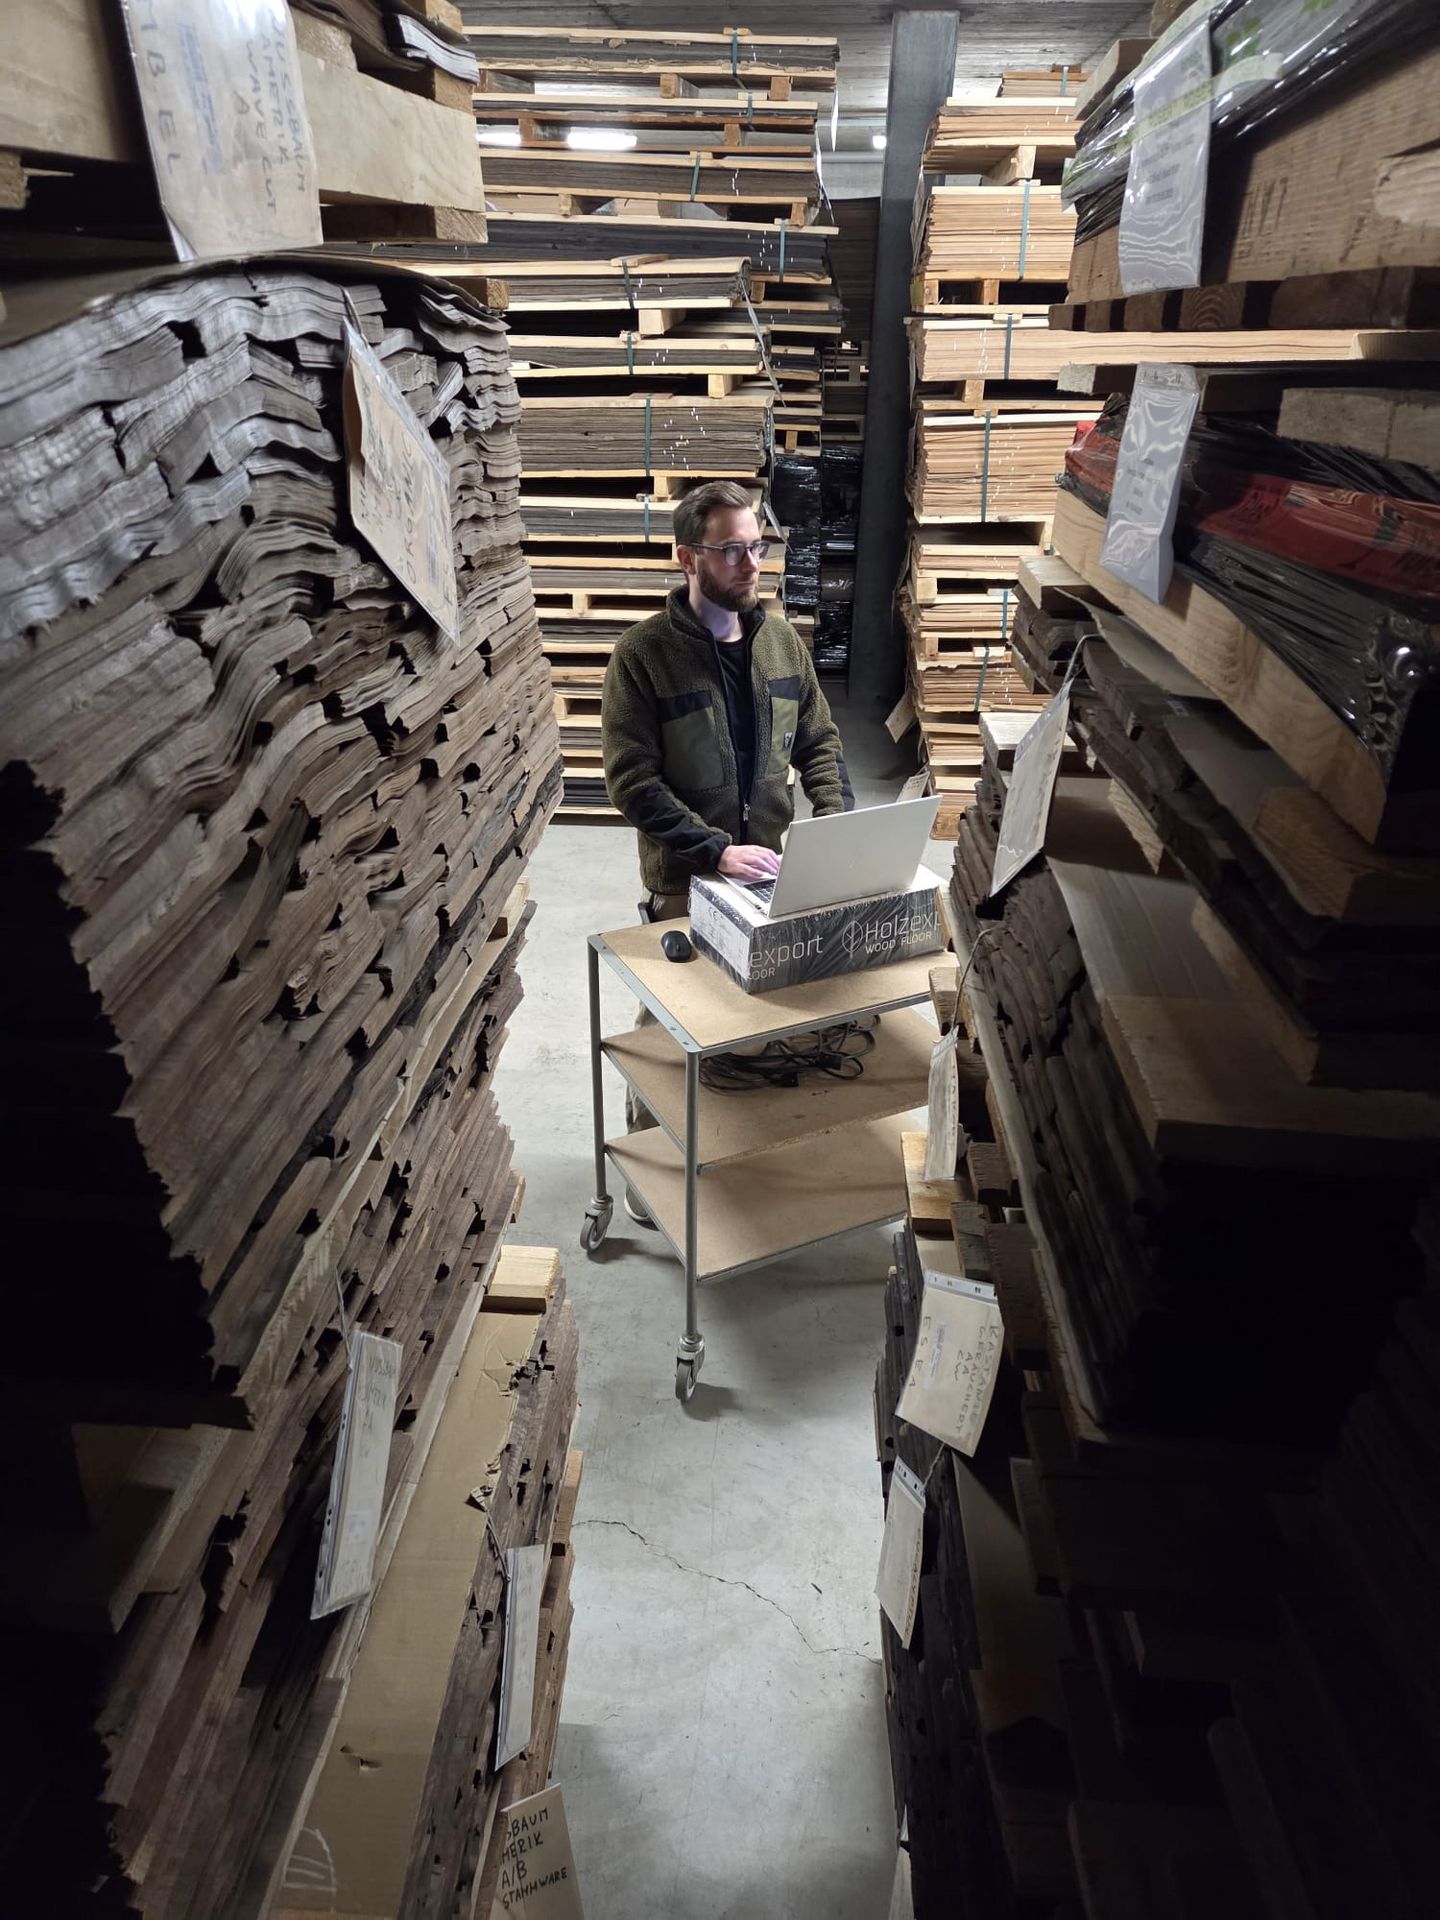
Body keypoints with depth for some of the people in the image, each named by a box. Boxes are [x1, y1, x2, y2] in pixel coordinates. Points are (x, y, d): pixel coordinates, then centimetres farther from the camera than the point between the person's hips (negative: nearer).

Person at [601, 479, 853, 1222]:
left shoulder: (780, 638, 3)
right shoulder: (643, 653, -12)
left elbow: (818, 742, 10)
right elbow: (632, 779, -17)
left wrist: (836, 826, -7)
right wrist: (717, 850, -25)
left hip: (770, 870, 4)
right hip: (682, 880, -4)